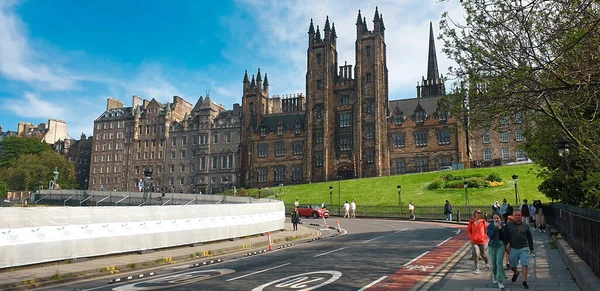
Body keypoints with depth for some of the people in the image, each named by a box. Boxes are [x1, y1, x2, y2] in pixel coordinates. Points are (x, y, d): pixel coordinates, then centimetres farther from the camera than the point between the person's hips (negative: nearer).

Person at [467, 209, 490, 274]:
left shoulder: (483, 221, -4)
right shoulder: (472, 221, -1)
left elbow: (487, 229, 3)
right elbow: (468, 230, 7)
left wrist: (485, 236, -6)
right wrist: (471, 236, -3)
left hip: (483, 241, 0)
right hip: (474, 241, 0)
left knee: (483, 254, 14)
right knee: (476, 254, -12)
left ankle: (487, 263, 48)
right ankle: (477, 269, -1)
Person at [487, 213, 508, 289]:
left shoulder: (504, 225, -1)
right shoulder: (490, 225, -2)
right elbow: (489, 235, -15)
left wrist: (501, 228, -17)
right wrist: (495, 227, -19)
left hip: (501, 245, -1)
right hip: (492, 245, 1)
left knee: (499, 262, -11)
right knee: (493, 263, 10)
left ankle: (500, 281, -3)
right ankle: (494, 274, 41)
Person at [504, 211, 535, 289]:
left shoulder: (525, 226, 6)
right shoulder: (509, 225, 3)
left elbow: (529, 238, 11)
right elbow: (506, 236, 6)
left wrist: (531, 248, 12)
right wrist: (507, 244, -1)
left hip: (524, 248, -1)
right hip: (513, 248, 1)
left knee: (524, 265, -7)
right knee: (512, 266, 9)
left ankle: (524, 281, 4)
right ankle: (515, 273, 41)